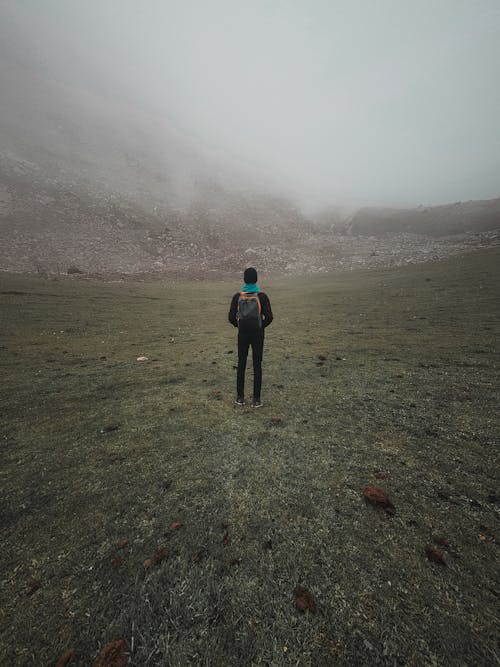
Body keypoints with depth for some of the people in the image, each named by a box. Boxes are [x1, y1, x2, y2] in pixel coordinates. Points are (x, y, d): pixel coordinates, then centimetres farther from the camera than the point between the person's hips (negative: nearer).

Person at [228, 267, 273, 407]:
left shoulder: (237, 296, -5)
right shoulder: (262, 296, -9)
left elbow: (231, 317, -4)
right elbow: (269, 317, -11)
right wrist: (261, 326, 9)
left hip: (242, 335, 2)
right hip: (257, 335, -1)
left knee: (241, 365, 14)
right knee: (257, 366, 8)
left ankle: (240, 397, 22)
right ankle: (256, 399, 15)